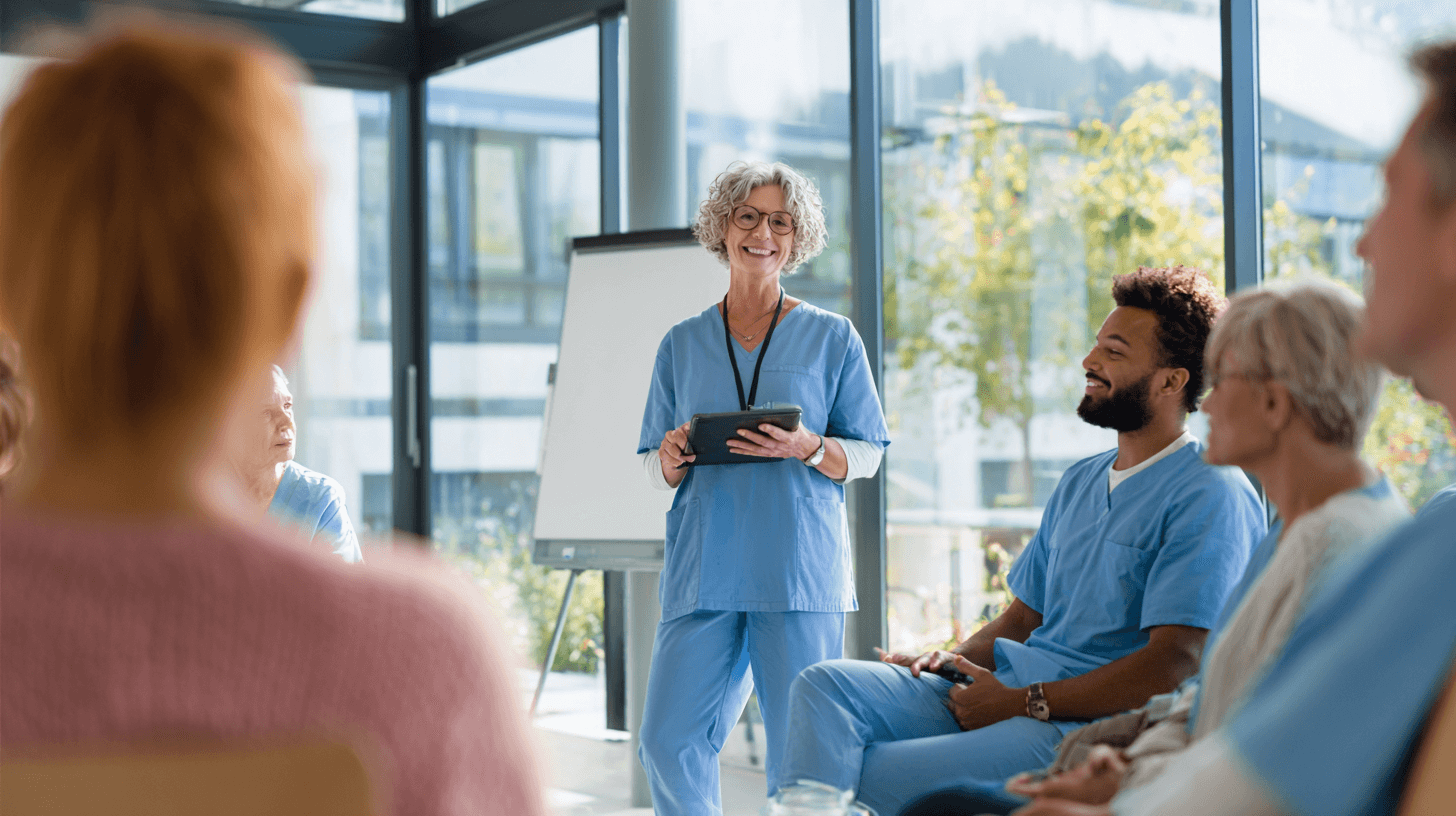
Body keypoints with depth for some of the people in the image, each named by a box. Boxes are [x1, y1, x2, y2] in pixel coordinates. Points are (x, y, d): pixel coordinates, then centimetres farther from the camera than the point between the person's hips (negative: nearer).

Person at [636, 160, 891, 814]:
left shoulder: (831, 337, 7)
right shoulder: (682, 344, 13)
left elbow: (868, 454, 6)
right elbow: (655, 467, 16)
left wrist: (807, 449, -13)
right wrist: (671, 460, -7)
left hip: (801, 570, -2)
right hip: (704, 567, 2)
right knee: (668, 741, -6)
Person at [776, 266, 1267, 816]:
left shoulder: (1211, 496, -8)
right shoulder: (1079, 483, 21)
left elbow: (1173, 664, -16)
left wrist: (1022, 702, -14)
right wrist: (958, 658, 3)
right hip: (1003, 691, 9)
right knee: (824, 685, -13)